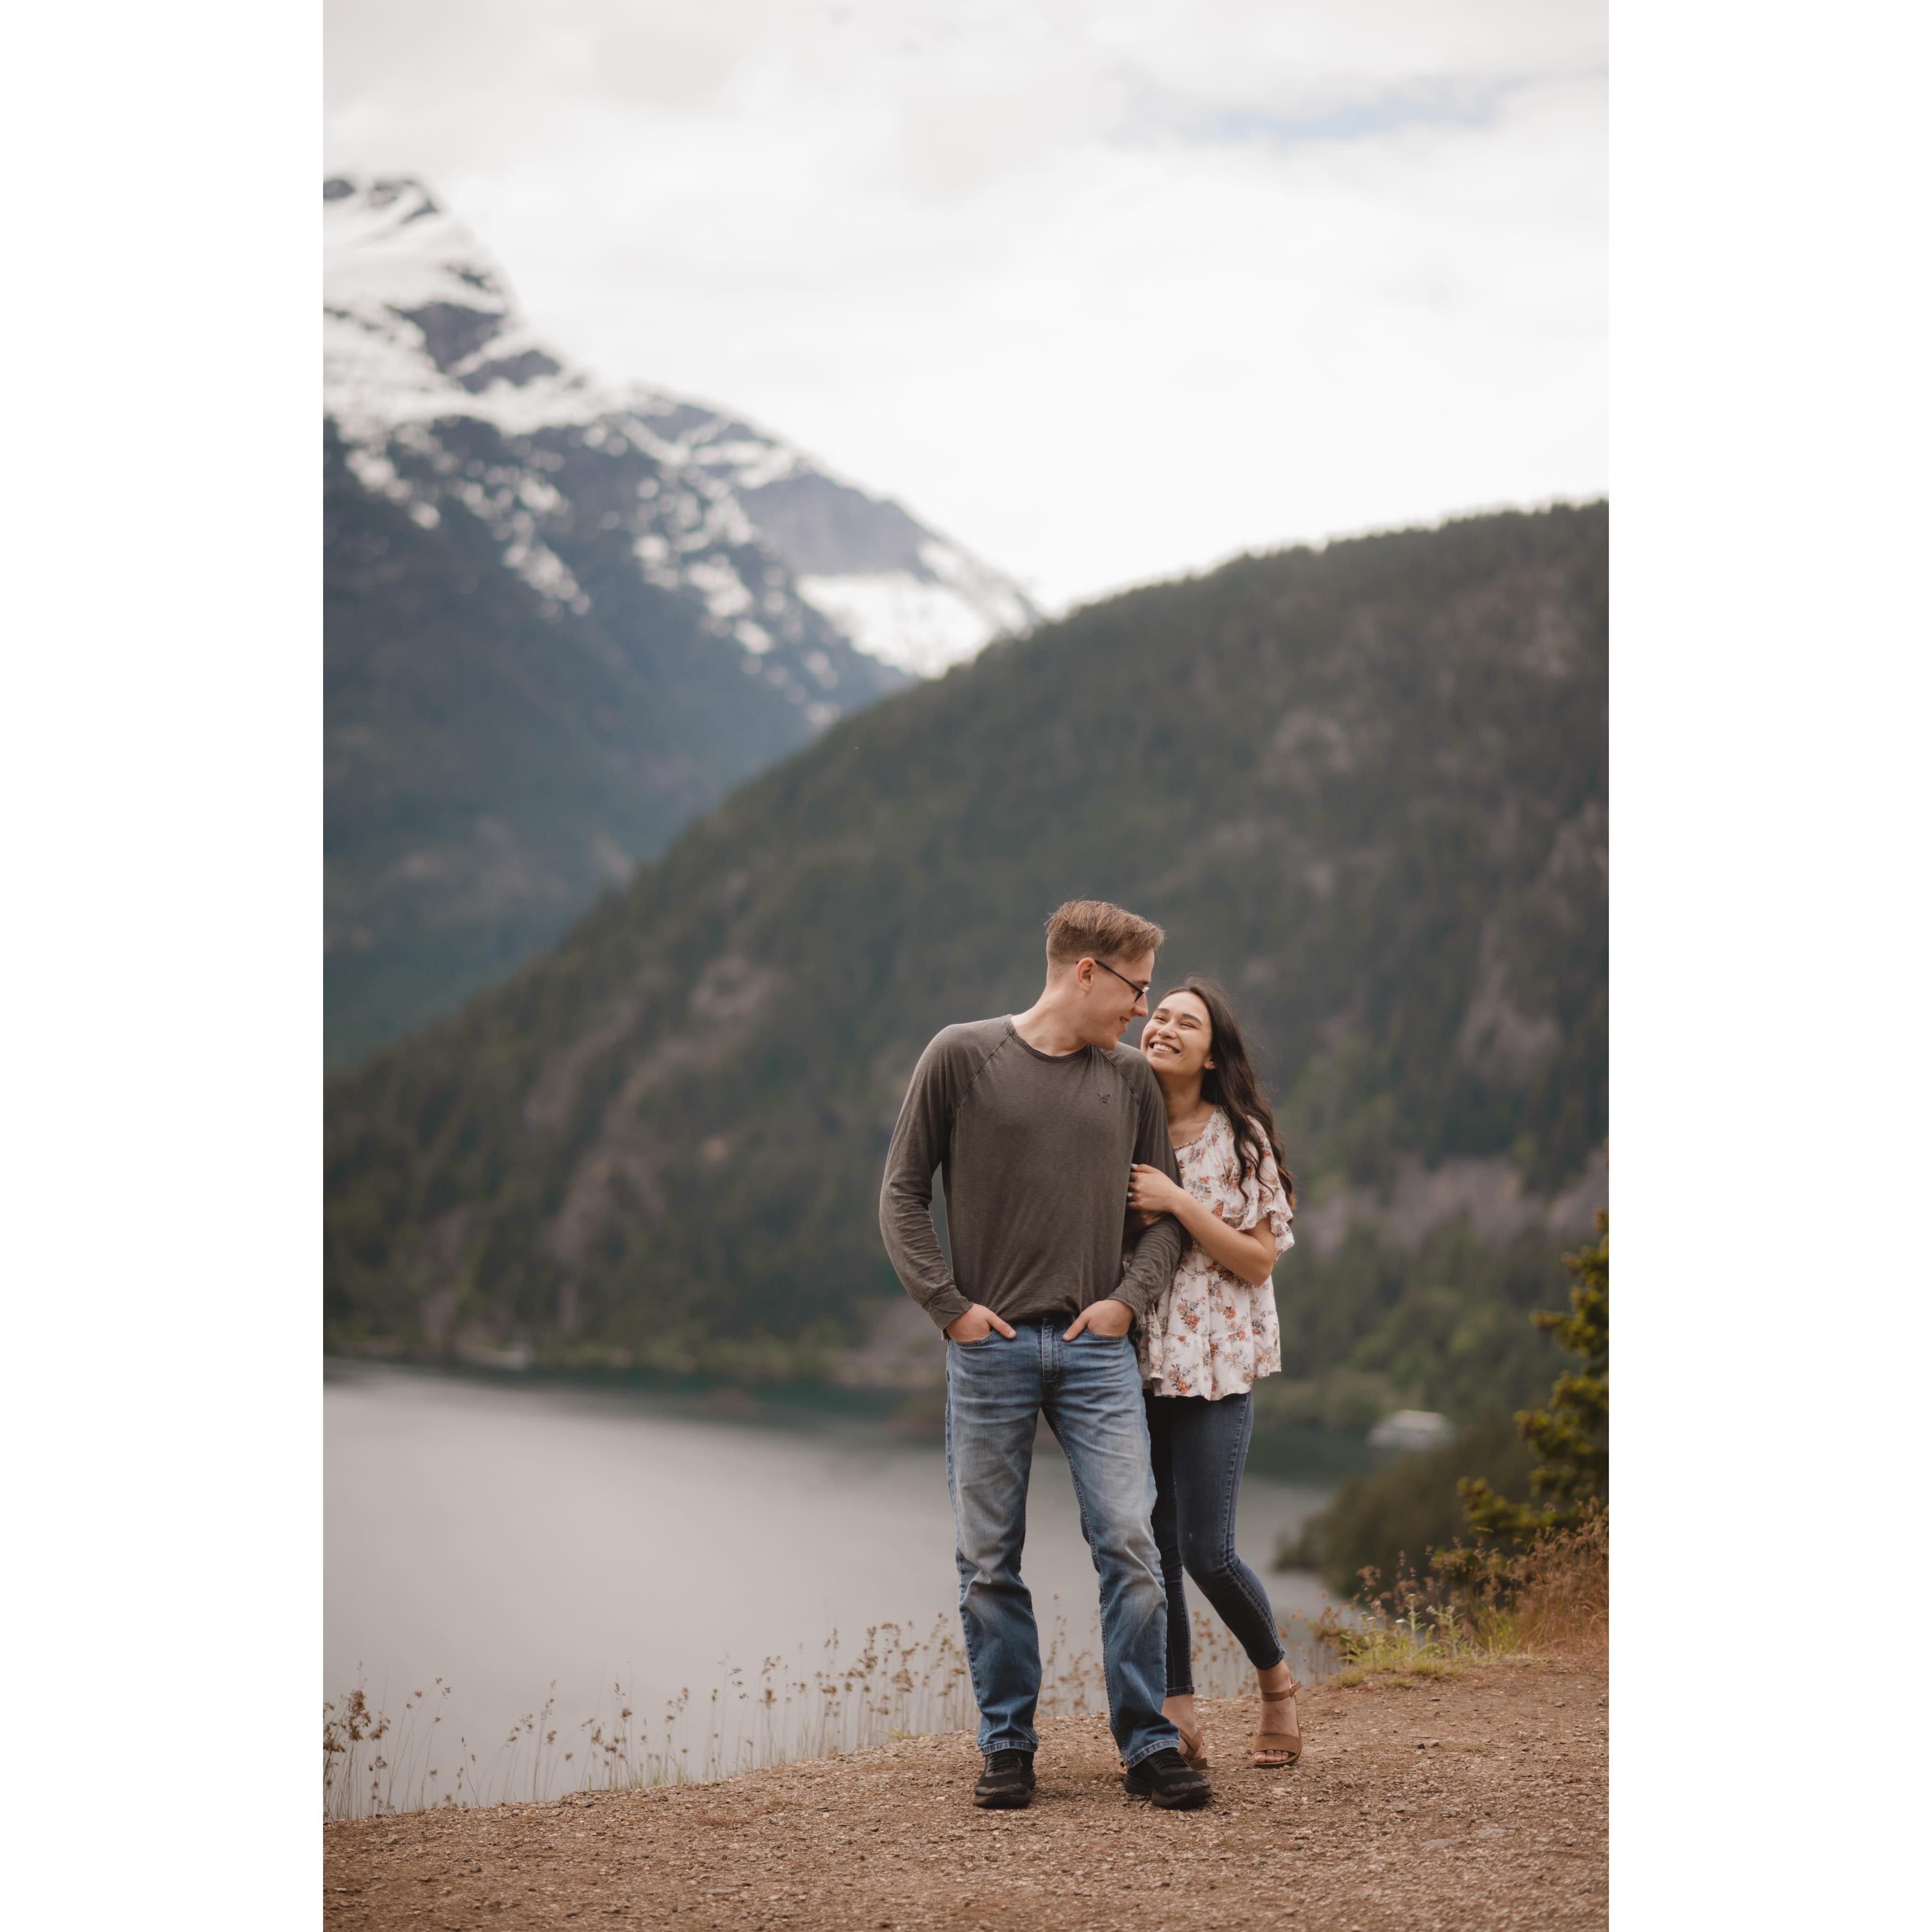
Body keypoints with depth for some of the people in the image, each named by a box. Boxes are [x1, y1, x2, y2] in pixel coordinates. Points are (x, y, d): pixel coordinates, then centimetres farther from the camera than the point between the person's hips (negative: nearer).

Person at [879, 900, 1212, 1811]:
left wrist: (1128, 1297, 0)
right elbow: (902, 1194, 2)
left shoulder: (1131, 1079, 11)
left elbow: (1164, 1211, 17)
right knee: (989, 1559, 2)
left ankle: (1148, 1745, 2)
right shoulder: (962, 1057, 1)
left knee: (1129, 1541, -7)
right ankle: (1007, 1746, 13)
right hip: (989, 1350, -2)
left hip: (1096, 1350, 2)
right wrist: (948, 1304, -6)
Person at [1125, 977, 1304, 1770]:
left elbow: (1259, 1260, -6)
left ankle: (1277, 1681, 19)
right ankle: (1177, 1720, 11)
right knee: (1150, 1549, 2)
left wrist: (1178, 1202, -15)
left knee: (1207, 1552, -7)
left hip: (1213, 1367, -4)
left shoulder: (1240, 1139, -2)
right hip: (1131, 1359, 4)